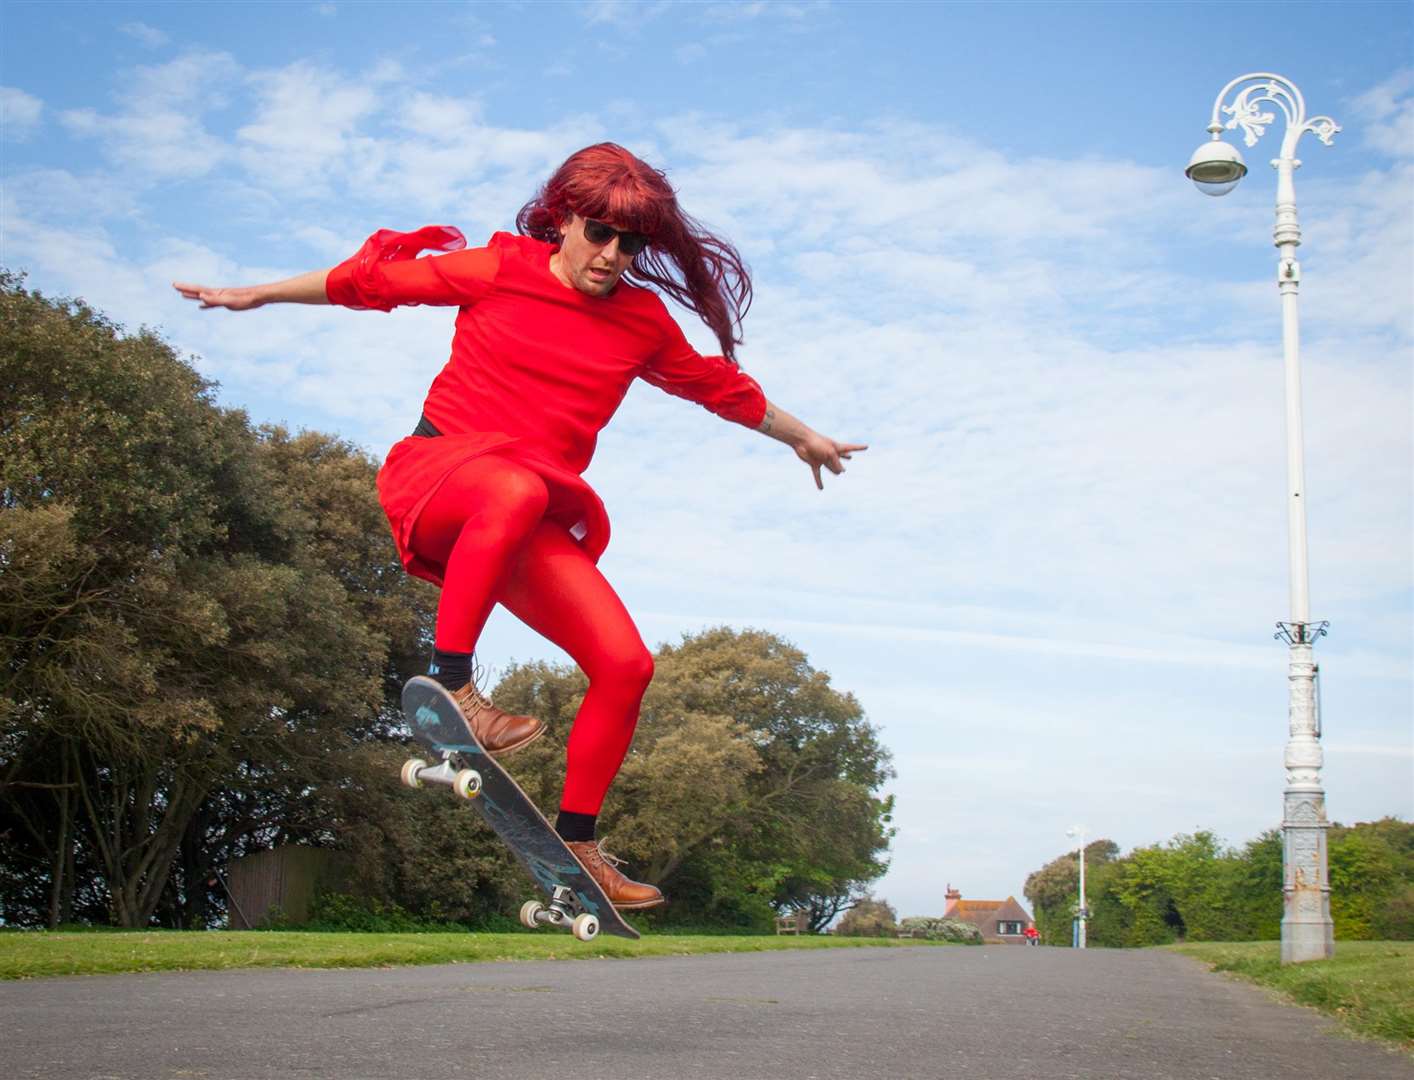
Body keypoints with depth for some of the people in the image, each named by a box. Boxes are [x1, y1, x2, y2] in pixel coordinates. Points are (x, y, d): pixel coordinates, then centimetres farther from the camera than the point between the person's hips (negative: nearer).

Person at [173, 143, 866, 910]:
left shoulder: (643, 322, 11)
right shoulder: (502, 269, 1)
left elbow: (720, 386, 27)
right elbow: (374, 279, 9)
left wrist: (801, 437, 38)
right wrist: (256, 295, 14)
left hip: (530, 524, 4)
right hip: (436, 475, -4)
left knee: (624, 663, -13)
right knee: (517, 488, -42)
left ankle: (576, 843, 1)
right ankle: (451, 678, -31)